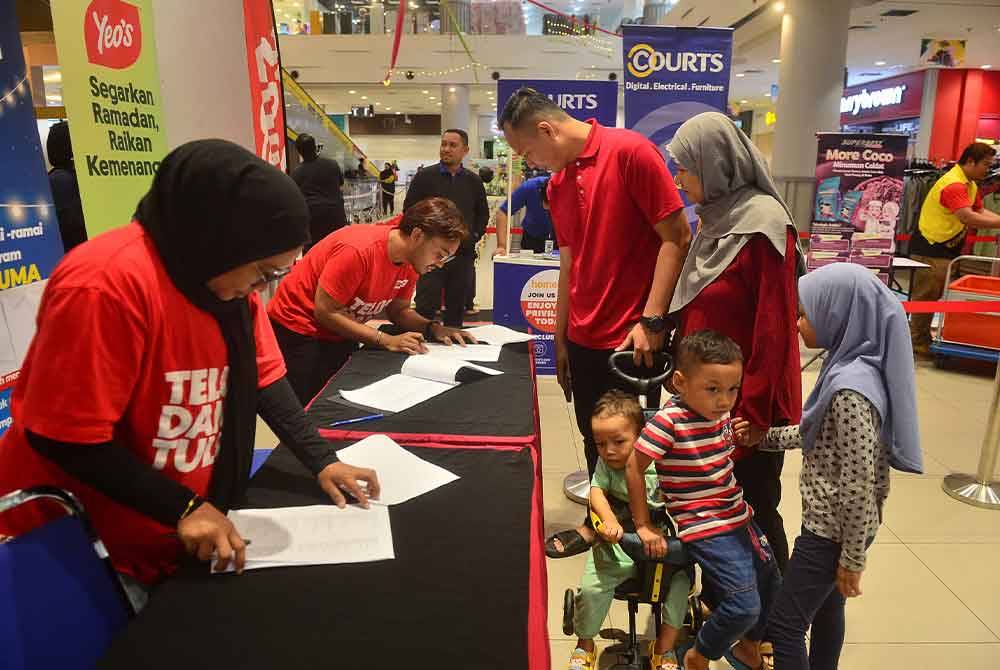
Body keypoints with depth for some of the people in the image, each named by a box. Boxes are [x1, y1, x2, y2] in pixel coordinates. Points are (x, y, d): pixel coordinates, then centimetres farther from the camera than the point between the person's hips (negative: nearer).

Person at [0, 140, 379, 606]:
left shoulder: (229, 276, -4)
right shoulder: (108, 284, -31)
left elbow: (262, 376, 3)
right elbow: (66, 438, -27)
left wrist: (321, 460, -4)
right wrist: (182, 509, -24)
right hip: (78, 546, -7)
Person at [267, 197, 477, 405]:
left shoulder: (412, 261, -8)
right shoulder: (359, 250, -31)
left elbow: (397, 310, 3)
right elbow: (325, 312, -24)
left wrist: (433, 328, -15)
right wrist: (386, 340, -26)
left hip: (341, 334, 7)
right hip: (297, 331, -7)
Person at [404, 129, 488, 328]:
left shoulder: (473, 181, 8)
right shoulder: (424, 177, -1)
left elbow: (483, 213, 19)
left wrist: (475, 236, 8)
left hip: (463, 254, 3)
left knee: (457, 307, 10)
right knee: (426, 306, -2)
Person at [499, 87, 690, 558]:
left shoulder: (630, 152, -12)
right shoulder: (556, 185, 10)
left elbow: (676, 237, -14)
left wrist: (651, 321, -19)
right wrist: (560, 339, 15)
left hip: (632, 340, -6)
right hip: (583, 338, 6)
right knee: (595, 440, 16)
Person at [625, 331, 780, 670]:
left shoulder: (721, 415, -1)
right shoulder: (669, 422, -23)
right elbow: (634, 466, -17)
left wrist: (735, 438, -5)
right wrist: (643, 526, -9)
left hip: (739, 518, 8)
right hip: (706, 529, -8)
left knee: (772, 586, 19)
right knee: (744, 606, -11)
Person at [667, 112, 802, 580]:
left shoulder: (763, 225, -18)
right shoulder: (717, 218, 8)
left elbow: (774, 329, -20)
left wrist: (754, 413, -17)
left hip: (748, 402, -8)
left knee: (753, 511, 8)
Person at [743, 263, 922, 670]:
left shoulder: (851, 389, -28)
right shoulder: (850, 367, 1)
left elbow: (858, 486, -25)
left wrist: (853, 559, -17)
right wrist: (764, 437, 9)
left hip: (834, 528, -9)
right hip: (832, 521, 9)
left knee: (784, 624, 2)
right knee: (826, 608, 24)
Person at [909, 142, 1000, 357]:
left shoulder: (970, 185, 15)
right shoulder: (954, 185, -20)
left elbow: (981, 211, 16)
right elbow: (968, 217, -30)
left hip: (946, 250, 10)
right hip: (930, 249, -10)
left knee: (933, 297, 14)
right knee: (925, 297, -3)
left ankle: (922, 337, 23)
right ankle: (918, 342, 5)